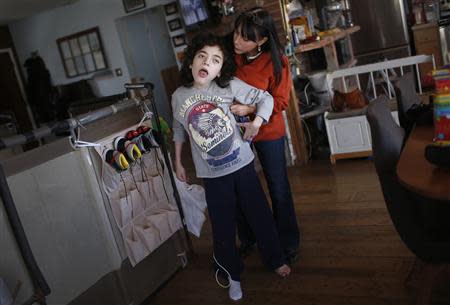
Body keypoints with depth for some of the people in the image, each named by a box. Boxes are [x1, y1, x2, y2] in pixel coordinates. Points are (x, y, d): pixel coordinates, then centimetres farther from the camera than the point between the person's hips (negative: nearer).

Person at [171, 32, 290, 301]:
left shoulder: (230, 86, -10)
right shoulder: (179, 96, -3)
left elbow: (265, 98, -3)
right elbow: (179, 130, 12)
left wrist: (257, 122, -19)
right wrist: (178, 162, 16)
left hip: (242, 165, 0)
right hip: (212, 175, 1)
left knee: (260, 215, 14)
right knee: (223, 228, 9)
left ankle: (276, 259, 39)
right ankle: (233, 274, 33)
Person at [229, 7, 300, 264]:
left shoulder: (276, 61, -18)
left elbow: (280, 101, -15)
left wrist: (251, 109, -29)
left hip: (268, 131, -2)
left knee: (279, 189, 8)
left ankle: (289, 243, 27)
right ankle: (247, 240, 36)